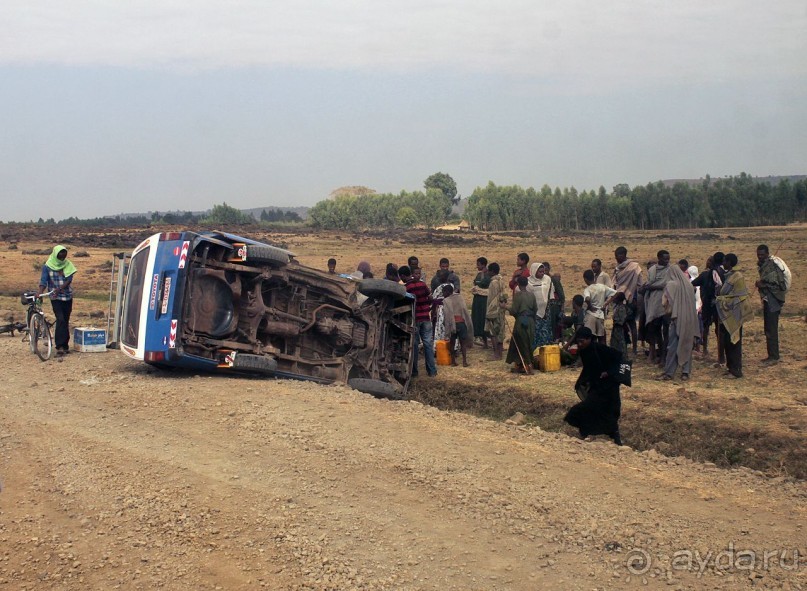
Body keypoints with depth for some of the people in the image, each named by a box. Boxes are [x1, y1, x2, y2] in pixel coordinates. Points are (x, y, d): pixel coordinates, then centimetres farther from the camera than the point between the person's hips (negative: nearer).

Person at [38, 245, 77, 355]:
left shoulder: (68, 265, 2)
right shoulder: (47, 266, -4)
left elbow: (69, 280, -8)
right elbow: (43, 281, -9)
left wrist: (59, 289, -23)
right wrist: (40, 292, -27)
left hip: (67, 296, 3)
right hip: (55, 298, -3)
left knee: (66, 321, 8)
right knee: (60, 320, -17)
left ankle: (65, 345, 16)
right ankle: (60, 346, -18)